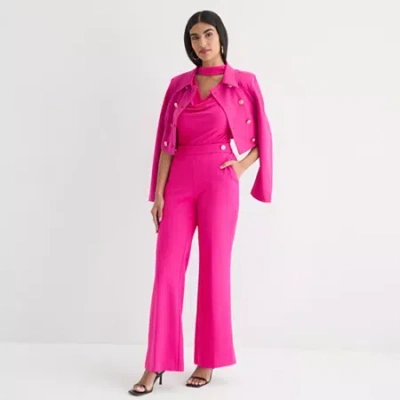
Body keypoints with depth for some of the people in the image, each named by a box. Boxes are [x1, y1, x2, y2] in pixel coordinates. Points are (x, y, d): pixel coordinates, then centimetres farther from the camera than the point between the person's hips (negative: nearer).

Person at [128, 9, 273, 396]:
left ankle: (207, 361, 15)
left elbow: (261, 138, 11)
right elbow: (167, 142, 7)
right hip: (179, 183, 3)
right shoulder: (179, 85, 10)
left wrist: (242, 166, -4)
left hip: (219, 182, -3)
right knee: (167, 270, -1)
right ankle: (156, 364, 6)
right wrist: (158, 191, 1)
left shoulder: (243, 83, 3)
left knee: (214, 269, 1)